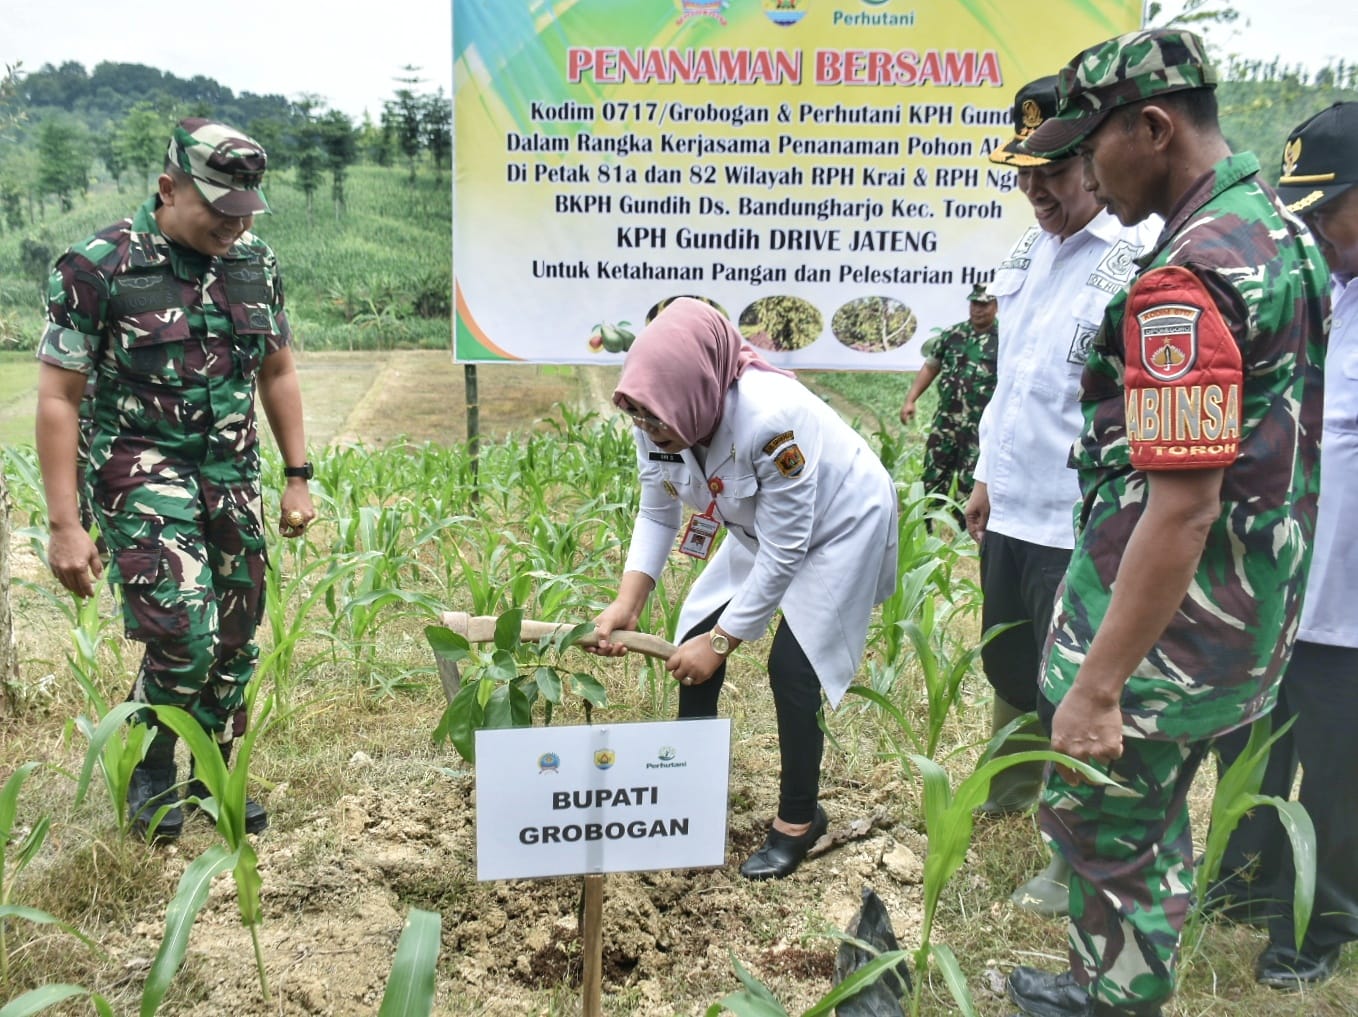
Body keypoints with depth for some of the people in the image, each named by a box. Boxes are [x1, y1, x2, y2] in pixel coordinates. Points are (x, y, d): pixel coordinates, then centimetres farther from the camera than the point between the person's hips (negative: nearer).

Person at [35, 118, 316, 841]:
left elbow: (276, 371, 15)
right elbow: (58, 397, -9)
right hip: (142, 476, -5)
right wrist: (64, 525, -13)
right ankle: (148, 768, 14)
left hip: (233, 479, 5)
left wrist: (298, 477, 11)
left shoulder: (255, 263, 5)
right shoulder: (97, 267, -11)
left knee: (235, 645, 8)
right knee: (185, 640, -16)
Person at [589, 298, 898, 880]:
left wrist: (722, 640, -24)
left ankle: (799, 821, 8)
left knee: (791, 667, -14)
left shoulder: (770, 421, -40)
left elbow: (784, 552, -32)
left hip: (840, 525, -6)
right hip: (759, 528, 7)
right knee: (695, 642, 1)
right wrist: (627, 604, -21)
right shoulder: (659, 421, -22)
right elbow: (657, 513, -9)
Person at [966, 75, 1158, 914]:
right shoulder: (1030, 251, 10)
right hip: (1012, 509, 8)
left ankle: (1078, 860, 26)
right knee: (1008, 664, 24)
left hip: (1081, 526, -8)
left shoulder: (1142, 259, -17)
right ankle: (1011, 788, 50)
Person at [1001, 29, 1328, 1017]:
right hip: (1249, 614, 10)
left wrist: (1099, 687, -24)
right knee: (1154, 818, 22)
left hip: (1168, 627, -10)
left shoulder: (1185, 283, -24)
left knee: (1101, 825, 8)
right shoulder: (1284, 228, 7)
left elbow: (1182, 508, -27)